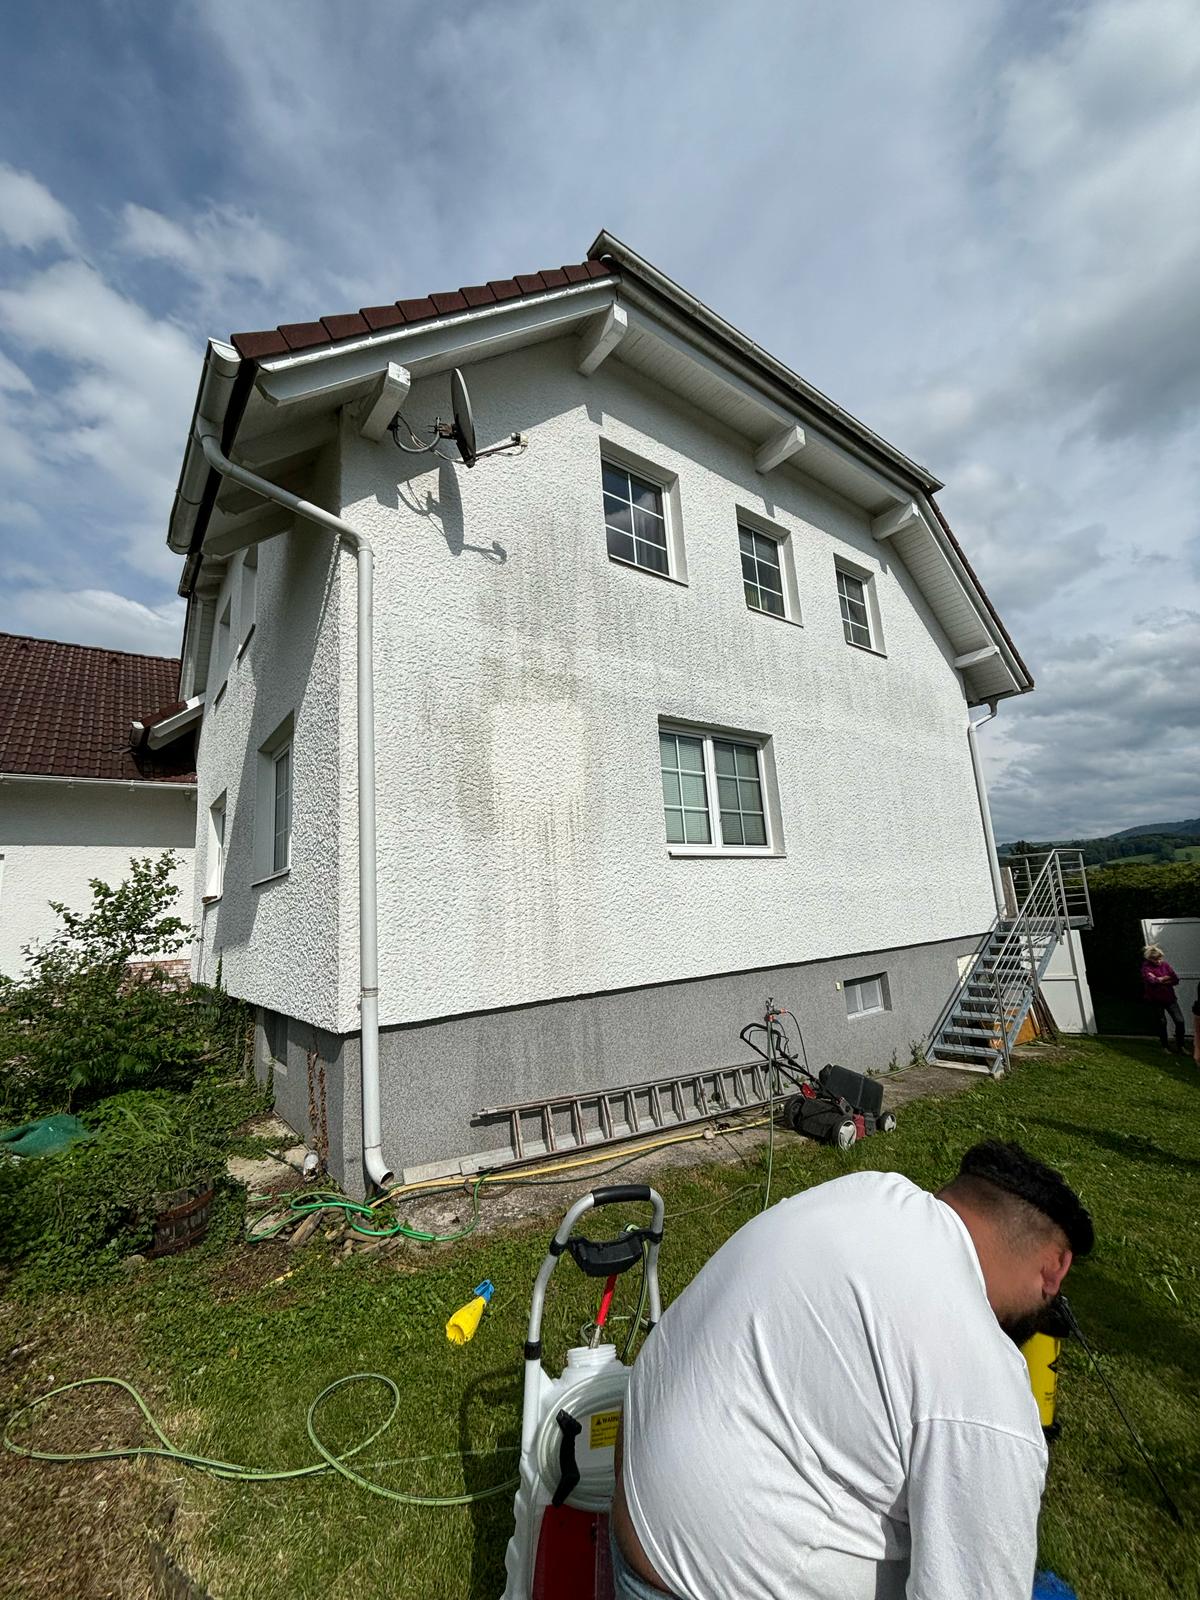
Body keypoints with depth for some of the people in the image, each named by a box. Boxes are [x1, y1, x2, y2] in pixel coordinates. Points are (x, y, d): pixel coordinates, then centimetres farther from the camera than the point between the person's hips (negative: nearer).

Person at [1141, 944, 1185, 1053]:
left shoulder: (1165, 964, 0)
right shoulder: (1146, 968, -12)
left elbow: (1176, 979, -7)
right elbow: (1152, 981, -27)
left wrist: (1159, 980, -16)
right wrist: (1167, 978, -13)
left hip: (1170, 998, 3)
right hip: (1156, 1000, -3)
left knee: (1180, 1021, -2)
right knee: (1162, 1023, 9)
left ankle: (1180, 1046, 18)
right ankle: (1165, 1046, 25)